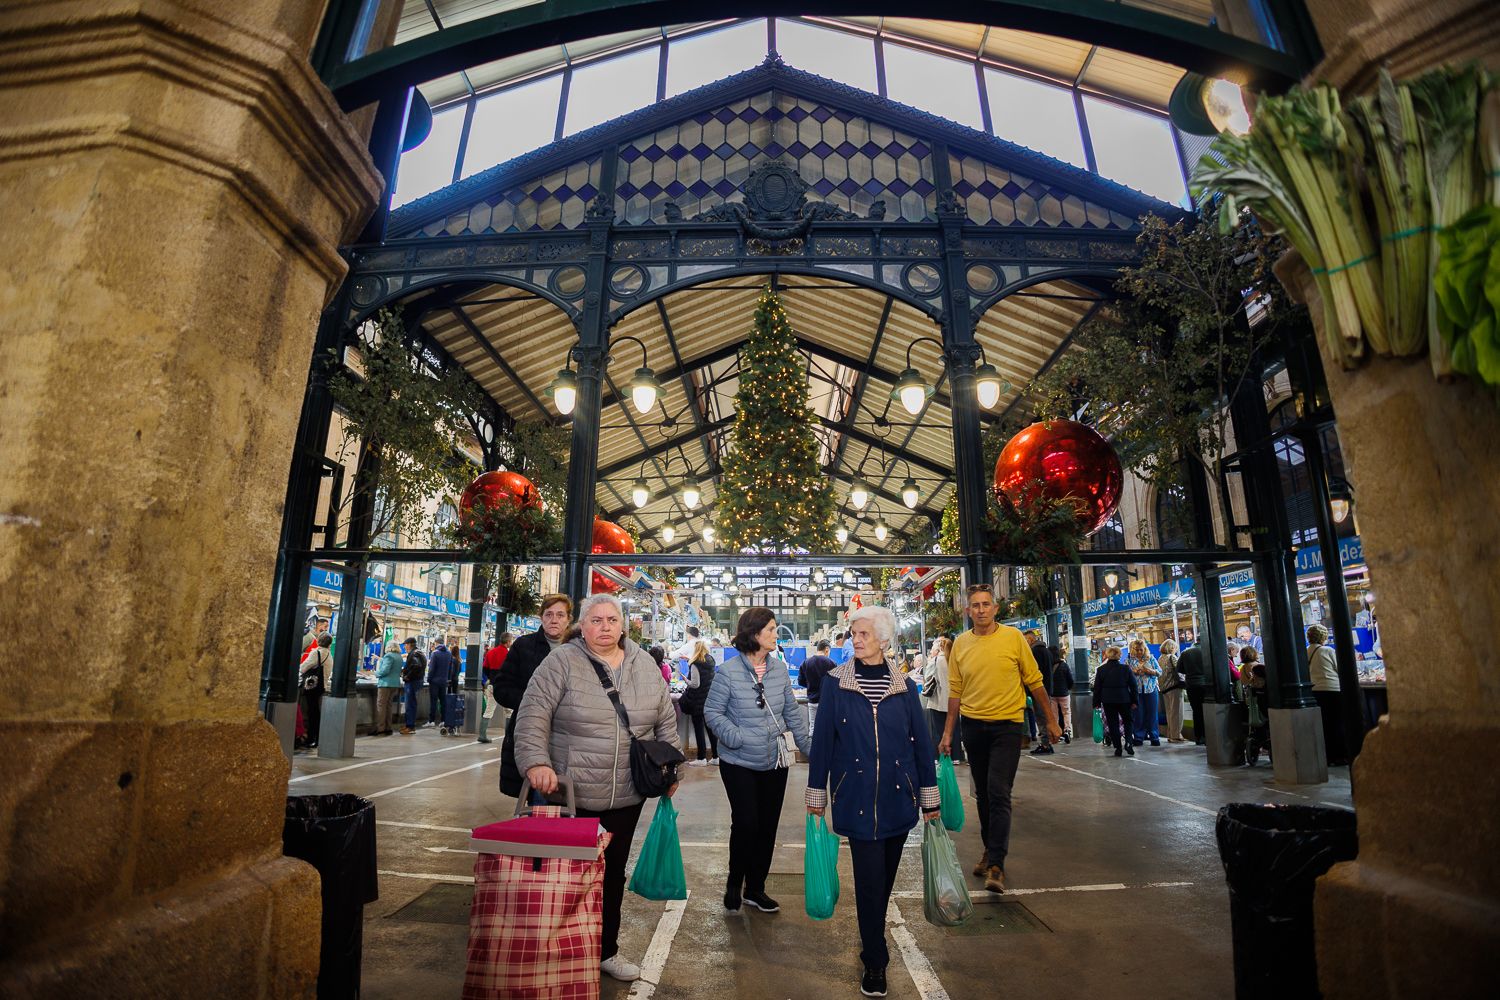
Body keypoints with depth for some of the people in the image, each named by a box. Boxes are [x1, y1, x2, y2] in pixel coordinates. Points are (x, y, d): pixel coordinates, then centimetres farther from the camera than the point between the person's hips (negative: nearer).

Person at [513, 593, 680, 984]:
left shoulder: (645, 664, 3)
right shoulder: (561, 662, -10)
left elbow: (665, 720, 10)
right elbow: (533, 716, -13)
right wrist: (537, 762, -24)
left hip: (627, 796, 4)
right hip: (573, 794, -4)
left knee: (613, 872, 17)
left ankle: (606, 950, 34)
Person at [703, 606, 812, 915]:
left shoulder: (780, 669, 1)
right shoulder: (728, 672, -13)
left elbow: (791, 712, 11)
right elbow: (712, 712, -9)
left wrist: (806, 745, 10)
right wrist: (738, 738, -20)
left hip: (774, 762, 5)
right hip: (739, 763, -5)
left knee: (768, 826, 11)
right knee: (746, 823, -5)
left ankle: (755, 888, 30)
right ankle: (734, 884, 22)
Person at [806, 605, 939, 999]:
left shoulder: (904, 687, 0)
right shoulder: (836, 684, -5)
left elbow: (921, 742, 4)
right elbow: (823, 741, -2)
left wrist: (930, 798, 5)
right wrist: (816, 795, 1)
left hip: (898, 797, 2)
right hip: (856, 798, -2)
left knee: (885, 875, 15)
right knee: (869, 877, -1)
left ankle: (872, 938, 39)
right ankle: (875, 963, 17)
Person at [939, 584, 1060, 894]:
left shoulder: (1013, 637, -6)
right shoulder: (960, 643, 2)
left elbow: (1035, 681, 2)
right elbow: (955, 692, 7)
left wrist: (1051, 720, 4)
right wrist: (948, 733, 7)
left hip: (1006, 726, -3)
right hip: (973, 726, 3)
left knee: (999, 795, -10)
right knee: (983, 795, 14)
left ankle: (996, 865, -5)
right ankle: (990, 849, 32)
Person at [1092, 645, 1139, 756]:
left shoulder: (1101, 669, -4)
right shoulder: (1126, 669, -5)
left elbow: (1097, 687, 0)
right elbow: (1134, 686, -1)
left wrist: (1096, 702, 7)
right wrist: (1135, 701, 6)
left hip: (1108, 701, 0)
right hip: (1124, 700, 0)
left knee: (1112, 724, 5)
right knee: (1127, 721, 17)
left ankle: (1118, 747, 4)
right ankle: (1128, 742, -1)